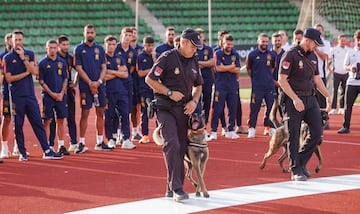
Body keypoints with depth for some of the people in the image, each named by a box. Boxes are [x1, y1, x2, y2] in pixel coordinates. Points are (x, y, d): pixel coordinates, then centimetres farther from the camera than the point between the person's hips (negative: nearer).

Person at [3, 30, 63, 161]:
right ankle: (22, 153, 8)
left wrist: (23, 58, -11)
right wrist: (26, 73, -5)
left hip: (30, 95, 2)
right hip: (16, 97, -2)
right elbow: (9, 78, -5)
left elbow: (35, 72, -5)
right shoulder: (7, 58, 2)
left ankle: (47, 151, 1)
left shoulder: (30, 54, 9)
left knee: (38, 123, 1)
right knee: (18, 125, 1)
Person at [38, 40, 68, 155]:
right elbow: (41, 81, -3)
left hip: (61, 96, 3)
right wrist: (52, 94, -9)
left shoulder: (62, 62, 9)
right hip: (48, 96, -3)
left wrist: (62, 93, -3)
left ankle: (61, 146, 13)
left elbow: (65, 79, 11)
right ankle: (48, 147, 2)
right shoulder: (43, 63, -1)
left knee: (60, 121, 6)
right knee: (47, 121, -2)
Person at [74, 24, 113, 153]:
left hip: (99, 85, 4)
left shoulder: (100, 49, 10)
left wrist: (98, 82, -8)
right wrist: (90, 83, -13)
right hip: (85, 86, -4)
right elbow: (79, 68, -5)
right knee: (85, 113, -5)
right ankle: (81, 143, -3)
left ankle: (100, 142, 13)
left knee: (100, 113, 6)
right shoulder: (79, 49, 0)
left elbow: (104, 68, 8)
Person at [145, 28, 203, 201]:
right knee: (172, 145, -19)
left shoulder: (194, 62, 13)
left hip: (184, 109, 6)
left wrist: (194, 101, 5)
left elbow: (198, 86, 25)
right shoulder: (168, 57, -7)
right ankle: (177, 188, -18)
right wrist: (169, 92, -14)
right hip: (166, 108, -6)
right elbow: (149, 79, -8)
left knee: (181, 148, 6)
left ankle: (172, 189, 16)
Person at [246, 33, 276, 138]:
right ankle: (252, 128, 4)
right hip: (257, 86, -3)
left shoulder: (271, 55, 7)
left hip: (269, 85, 3)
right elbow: (248, 69, 9)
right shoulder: (252, 55, -2)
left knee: (270, 107, 5)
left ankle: (269, 127, 14)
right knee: (254, 108, -3)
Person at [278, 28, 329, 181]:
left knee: (317, 133, 0)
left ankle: (302, 163, 16)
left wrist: (328, 96, 15)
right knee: (294, 136, -2)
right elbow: (282, 80, -14)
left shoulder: (313, 56, 14)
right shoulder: (290, 56, -10)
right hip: (294, 100, -7)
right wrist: (295, 99, -19)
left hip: (311, 99, 7)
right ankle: (296, 170, 5)